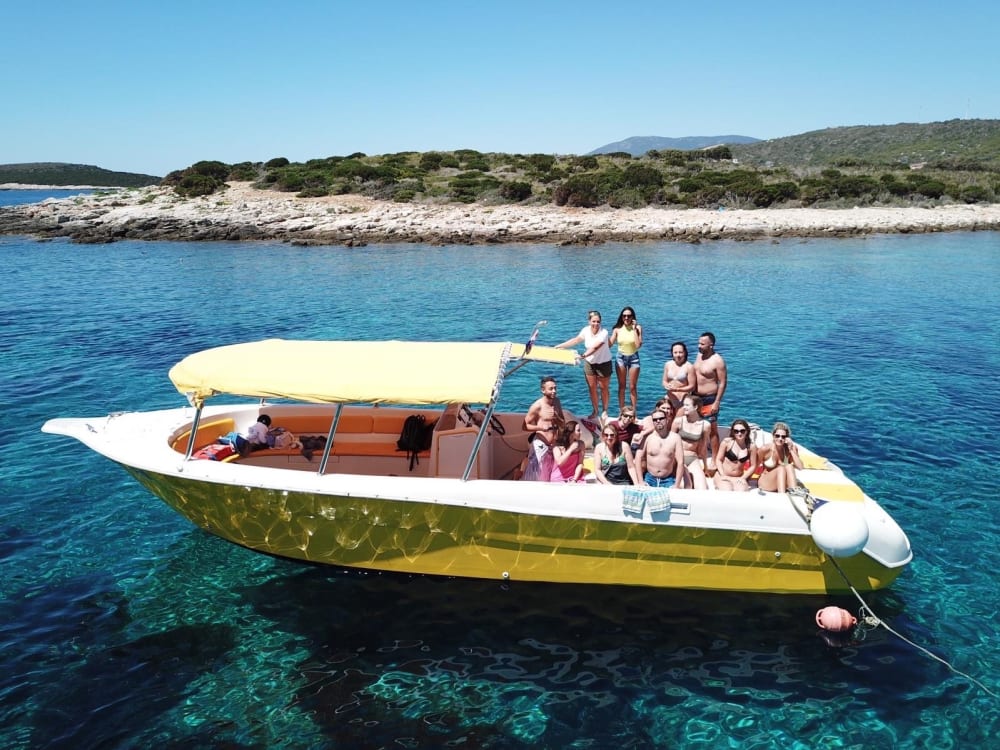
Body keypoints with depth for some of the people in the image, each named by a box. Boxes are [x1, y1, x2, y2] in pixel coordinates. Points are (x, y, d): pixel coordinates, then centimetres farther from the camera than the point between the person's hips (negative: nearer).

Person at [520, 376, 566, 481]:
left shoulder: (557, 402, 7)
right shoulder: (537, 406, -13)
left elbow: (563, 423, 12)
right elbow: (525, 426, -10)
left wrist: (556, 417, -9)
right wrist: (540, 427, -26)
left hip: (553, 445, 6)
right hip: (540, 445, -6)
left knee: (550, 475, 11)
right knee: (538, 476, -4)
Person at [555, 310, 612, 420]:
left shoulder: (604, 332, -24)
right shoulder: (586, 330, -9)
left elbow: (595, 347, -34)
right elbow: (576, 340, 0)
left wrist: (584, 355, -47)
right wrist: (560, 346, -3)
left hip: (603, 363, -4)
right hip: (589, 363, 4)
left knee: (603, 387, 8)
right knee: (592, 388, 10)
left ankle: (605, 410, 25)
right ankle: (595, 410, 25)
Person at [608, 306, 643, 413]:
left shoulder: (637, 328, -8)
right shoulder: (617, 329, -4)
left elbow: (638, 345, -18)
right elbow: (610, 344, -6)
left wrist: (634, 329, -18)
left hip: (633, 358, -1)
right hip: (620, 358, 1)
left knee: (633, 387, 5)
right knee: (621, 386, 8)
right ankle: (621, 411, 16)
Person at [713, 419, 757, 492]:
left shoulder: (751, 447, -3)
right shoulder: (727, 442, -7)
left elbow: (753, 466, 3)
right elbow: (718, 460, -2)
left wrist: (743, 478, -9)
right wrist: (723, 476, -12)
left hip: (739, 478, 1)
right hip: (724, 476, -1)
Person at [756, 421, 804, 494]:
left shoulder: (791, 448, -8)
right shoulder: (765, 449, -15)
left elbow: (800, 467, -18)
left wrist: (792, 450, -21)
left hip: (783, 483, 3)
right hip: (766, 483, -3)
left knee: (789, 466, -25)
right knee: (781, 468, -30)